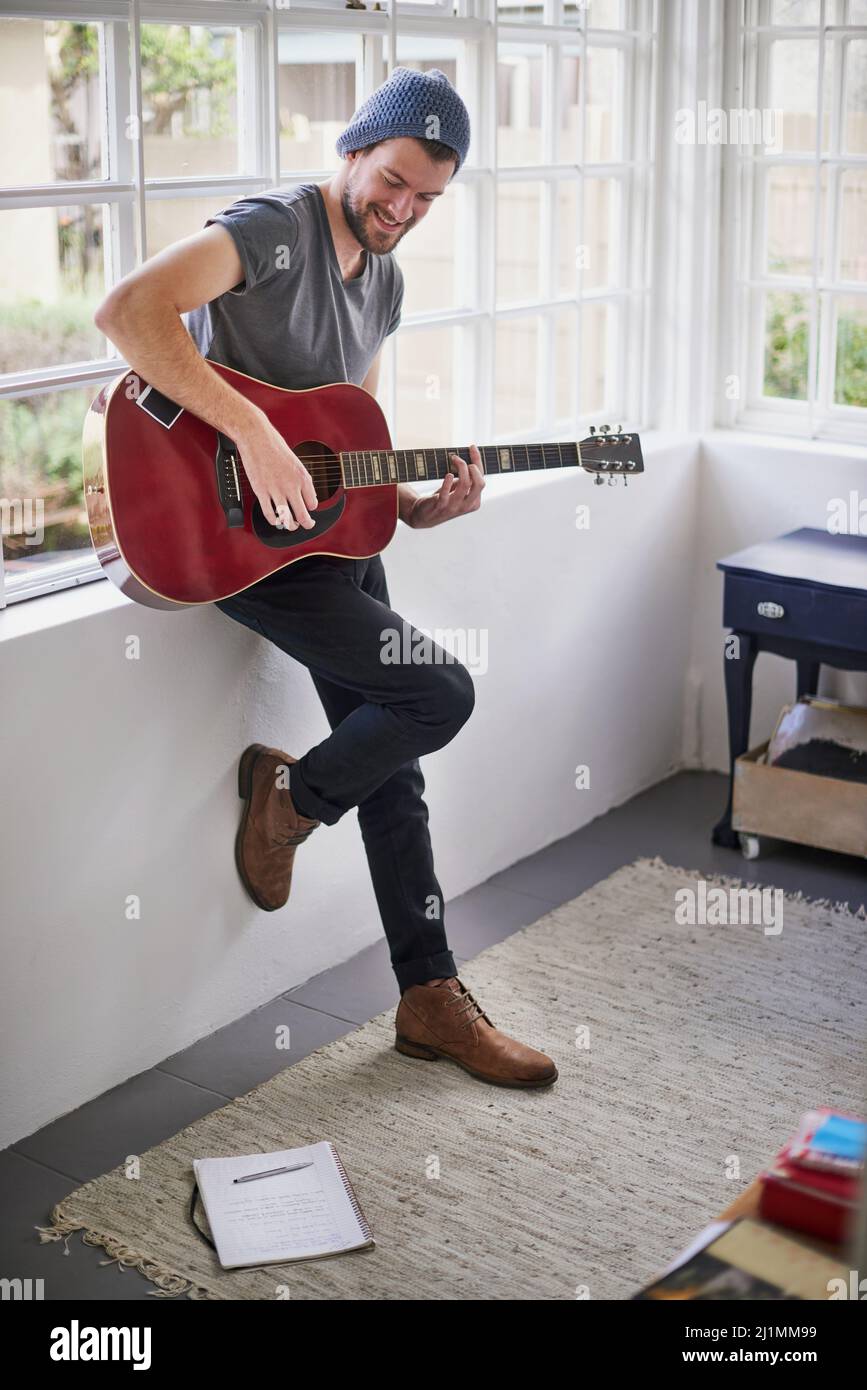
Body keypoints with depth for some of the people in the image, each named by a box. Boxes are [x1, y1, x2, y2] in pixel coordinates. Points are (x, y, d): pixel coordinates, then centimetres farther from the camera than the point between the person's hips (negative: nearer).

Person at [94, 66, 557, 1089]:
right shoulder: (273, 228, -15)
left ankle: (431, 1000, 21)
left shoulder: (384, 281, 13)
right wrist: (252, 433, -34)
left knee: (392, 768, 9)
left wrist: (419, 508, 0)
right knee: (443, 694, -16)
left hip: (333, 534, 9)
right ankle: (291, 799, 11)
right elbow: (128, 310, -31)